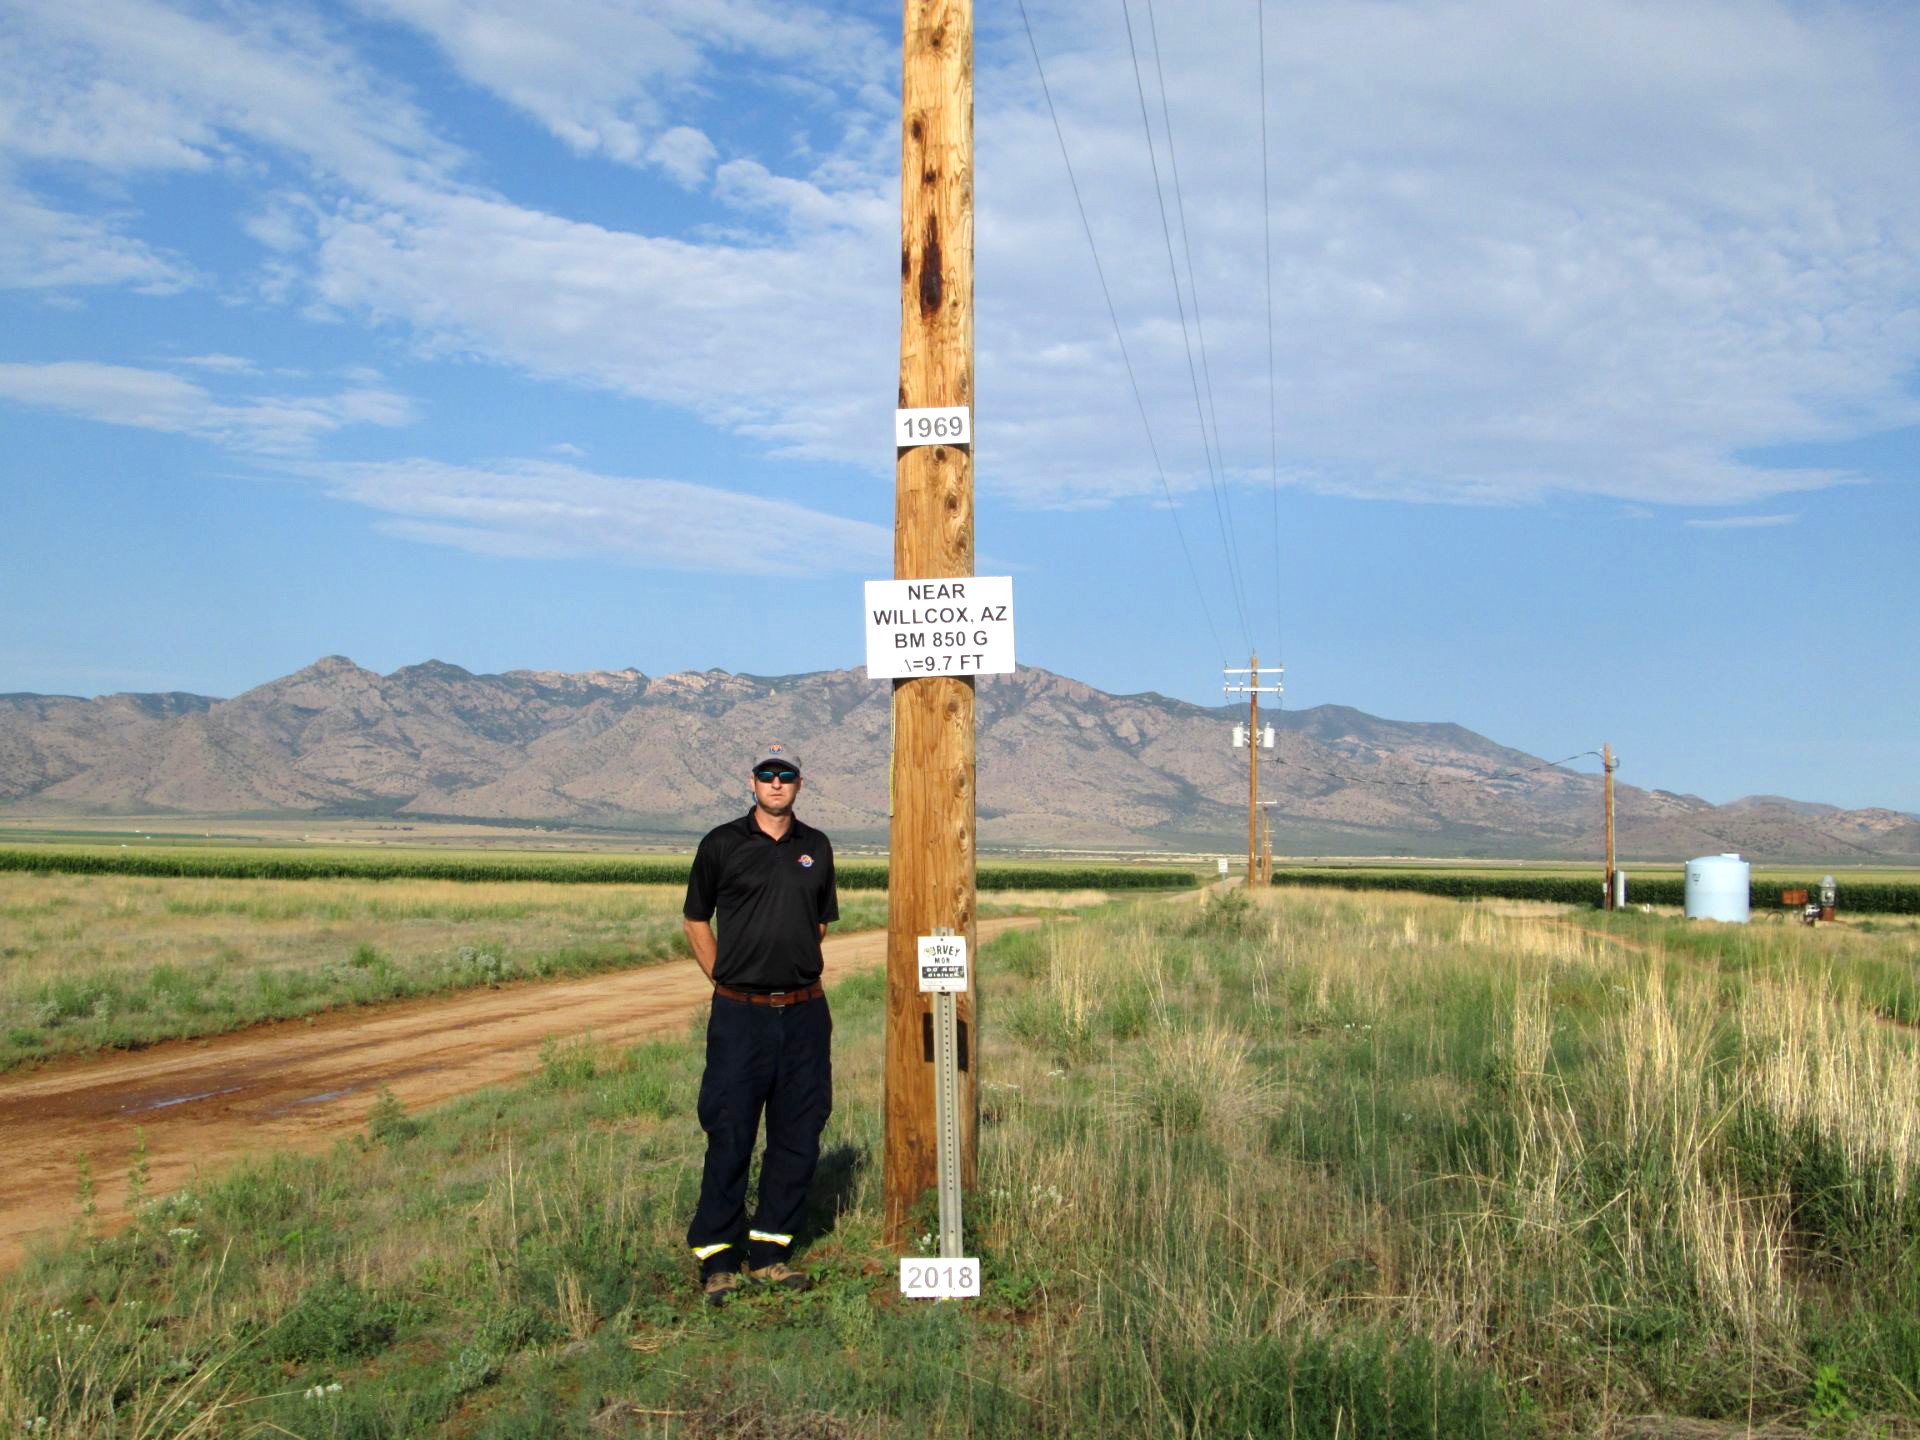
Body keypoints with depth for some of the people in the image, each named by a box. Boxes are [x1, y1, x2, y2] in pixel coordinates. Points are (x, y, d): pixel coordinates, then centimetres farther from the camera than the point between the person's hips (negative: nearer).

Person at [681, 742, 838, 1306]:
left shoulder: (816, 847, 10)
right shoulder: (722, 845, 0)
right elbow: (696, 919, 10)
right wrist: (724, 979, 4)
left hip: (805, 1011, 4)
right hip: (740, 1012, -4)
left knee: (798, 1137, 7)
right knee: (730, 1137, -3)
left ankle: (769, 1251, 19)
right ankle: (718, 1258, 9)